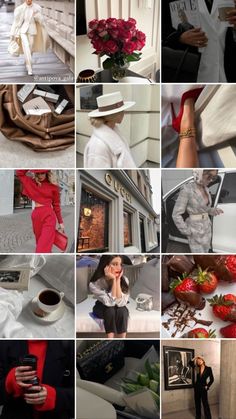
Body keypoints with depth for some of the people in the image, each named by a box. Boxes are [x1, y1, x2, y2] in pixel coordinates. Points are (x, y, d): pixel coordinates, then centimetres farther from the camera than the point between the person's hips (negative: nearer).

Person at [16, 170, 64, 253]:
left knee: (45, 244, -13)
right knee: (40, 242, 9)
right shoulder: (32, 183, 10)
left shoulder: (53, 187, 2)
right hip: (36, 216, 4)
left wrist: (60, 222, 8)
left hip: (49, 216, -4)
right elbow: (19, 173, 13)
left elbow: (56, 205, 6)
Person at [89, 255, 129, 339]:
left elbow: (121, 303, -28)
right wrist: (113, 280, -37)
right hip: (102, 308, -1)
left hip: (120, 310, 2)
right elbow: (110, 302, -31)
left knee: (122, 311, -30)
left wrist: (118, 280, -33)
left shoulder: (124, 280, -19)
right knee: (110, 310, -32)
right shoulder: (95, 283, -26)